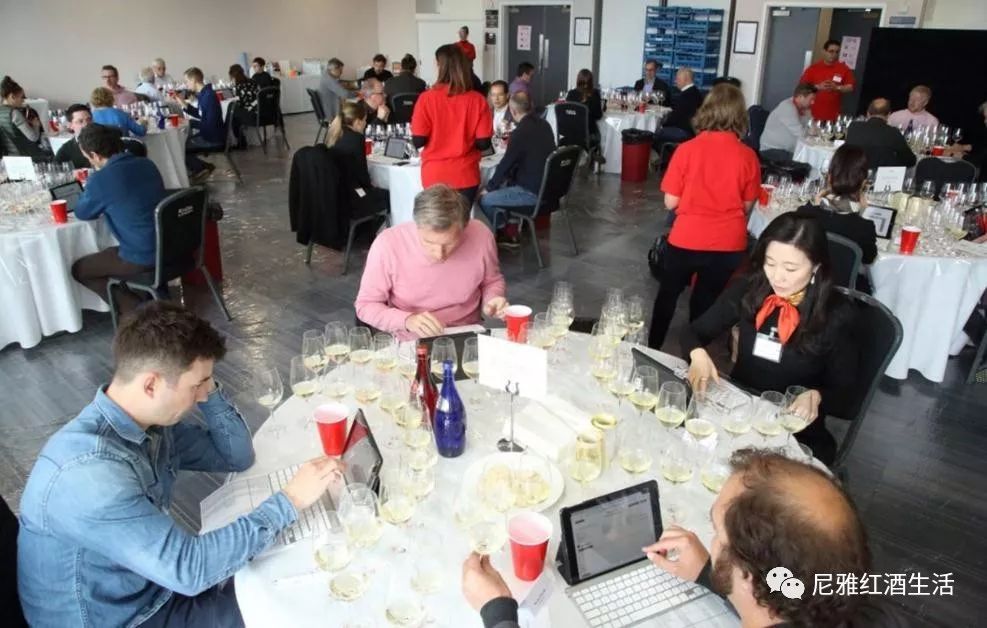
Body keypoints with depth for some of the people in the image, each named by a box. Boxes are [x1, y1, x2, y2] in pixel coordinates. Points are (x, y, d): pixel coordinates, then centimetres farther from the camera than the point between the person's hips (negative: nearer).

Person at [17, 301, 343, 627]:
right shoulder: (89, 473, -35)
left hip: (156, 581, 7)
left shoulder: (151, 423, -8)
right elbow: (190, 567, -35)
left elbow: (237, 456, 2)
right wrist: (290, 501, -29)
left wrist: (208, 387, -13)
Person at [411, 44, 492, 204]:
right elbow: (483, 143, -6)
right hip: (466, 175, 1)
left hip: (434, 175, 0)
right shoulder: (477, 100, -6)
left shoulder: (427, 99, -10)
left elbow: (418, 142, -9)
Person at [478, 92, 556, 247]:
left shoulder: (520, 133, -20)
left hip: (532, 192, -9)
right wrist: (511, 145, 34)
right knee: (503, 184, 27)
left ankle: (504, 234, 22)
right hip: (547, 186, 9)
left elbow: (505, 164, -13)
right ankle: (510, 230, 27)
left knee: (484, 199, -1)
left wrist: (489, 188, 1)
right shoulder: (544, 124, 6)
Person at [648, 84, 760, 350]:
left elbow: (670, 202, -8)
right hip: (728, 244, 1)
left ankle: (652, 349, 37)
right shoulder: (748, 156, -6)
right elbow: (746, 206, 3)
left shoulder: (687, 149, -11)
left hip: (686, 239, -1)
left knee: (668, 294, 22)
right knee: (706, 302, 19)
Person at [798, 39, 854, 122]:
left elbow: (850, 87, 5)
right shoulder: (813, 68, 2)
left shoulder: (844, 69, 5)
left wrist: (837, 88, -13)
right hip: (813, 114, -1)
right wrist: (817, 87, -15)